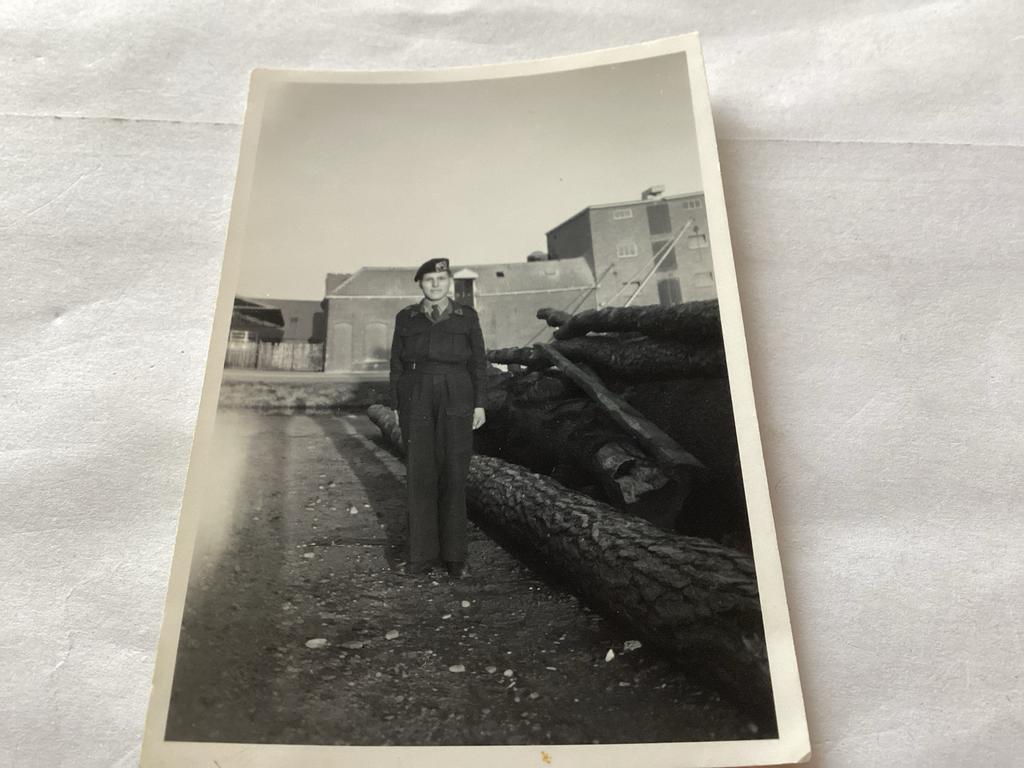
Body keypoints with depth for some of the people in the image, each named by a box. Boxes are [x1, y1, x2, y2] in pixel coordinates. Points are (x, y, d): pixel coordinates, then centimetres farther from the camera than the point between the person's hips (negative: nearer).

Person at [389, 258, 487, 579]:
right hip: (417, 403, 1)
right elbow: (398, 364, 7)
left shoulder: (466, 316, 3)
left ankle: (454, 553, 11)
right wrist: (397, 407, 4)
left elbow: (478, 362, 4)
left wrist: (480, 404, -2)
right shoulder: (406, 318, 5)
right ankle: (423, 552, 10)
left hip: (455, 403, -1)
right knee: (421, 475, 0)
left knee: (453, 476, 0)